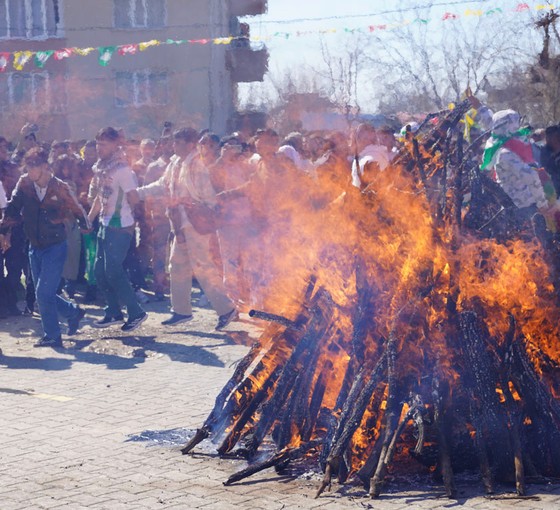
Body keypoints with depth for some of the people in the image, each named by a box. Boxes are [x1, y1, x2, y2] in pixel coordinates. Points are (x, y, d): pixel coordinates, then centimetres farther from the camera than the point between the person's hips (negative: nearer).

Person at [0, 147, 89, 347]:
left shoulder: (60, 188, -12)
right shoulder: (24, 184, -3)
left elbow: (77, 210, 1)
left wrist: (85, 226, -4)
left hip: (55, 247, -5)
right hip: (35, 247, 5)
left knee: (43, 293, -11)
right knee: (44, 295, 10)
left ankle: (52, 336, 2)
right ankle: (73, 312, 33)